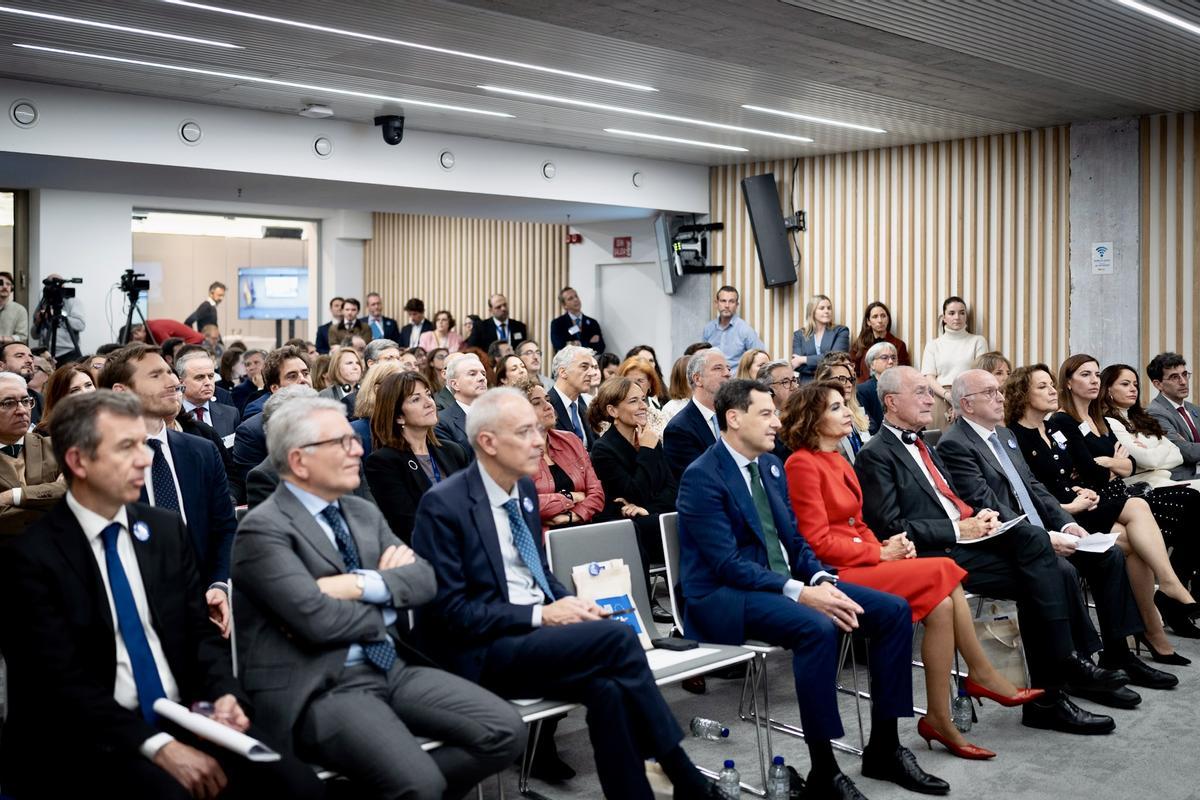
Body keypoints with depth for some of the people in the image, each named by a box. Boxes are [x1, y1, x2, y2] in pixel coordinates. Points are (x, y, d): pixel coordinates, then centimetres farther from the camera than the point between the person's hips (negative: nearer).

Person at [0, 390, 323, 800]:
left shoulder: (166, 529, 9)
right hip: (95, 737, -4)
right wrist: (157, 746, -21)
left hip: (186, 714, 4)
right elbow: (62, 681, -12)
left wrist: (224, 695, -9)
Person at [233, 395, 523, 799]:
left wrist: (361, 585, -13)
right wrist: (384, 609, -3)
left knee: (504, 731, -8)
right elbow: (318, 619, -20)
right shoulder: (263, 529, -9)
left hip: (391, 666, 7)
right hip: (318, 687, -7)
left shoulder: (364, 512, 14)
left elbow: (423, 579, 4)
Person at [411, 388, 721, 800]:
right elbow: (447, 610, -16)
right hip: (482, 652, -7)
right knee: (618, 637, -25)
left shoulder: (524, 488, 10)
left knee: (607, 686, -26)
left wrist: (569, 604, -1)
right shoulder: (443, 504, -13)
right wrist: (540, 616, -18)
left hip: (535, 633, 7)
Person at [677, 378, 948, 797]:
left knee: (893, 610, -4)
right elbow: (728, 564, -21)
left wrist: (821, 580, -7)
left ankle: (883, 748, 4)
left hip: (784, 581, 9)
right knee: (817, 628, -36)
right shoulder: (701, 477, -15)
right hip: (726, 596, -8)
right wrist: (800, 593, -27)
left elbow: (794, 539, 14)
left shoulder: (771, 465, 11)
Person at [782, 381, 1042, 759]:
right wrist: (880, 554, -11)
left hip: (862, 562, 9)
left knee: (941, 601, -13)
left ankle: (940, 718, -6)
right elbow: (818, 542, -15)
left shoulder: (836, 460, 16)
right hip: (835, 573, -8)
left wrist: (886, 546, -2)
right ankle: (983, 675, -5)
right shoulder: (803, 464, -11)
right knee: (942, 574, -20)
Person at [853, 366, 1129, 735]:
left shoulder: (924, 447, 23)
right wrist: (959, 530, -16)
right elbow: (891, 528, -14)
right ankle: (1068, 664, -8)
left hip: (965, 539, 8)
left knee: (1058, 572, -12)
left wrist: (978, 516, 2)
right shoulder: (875, 456, -5)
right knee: (1039, 560, -21)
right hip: (936, 556, -8)